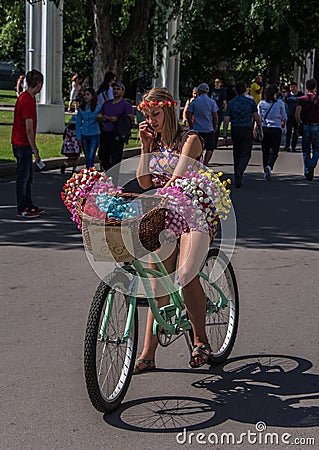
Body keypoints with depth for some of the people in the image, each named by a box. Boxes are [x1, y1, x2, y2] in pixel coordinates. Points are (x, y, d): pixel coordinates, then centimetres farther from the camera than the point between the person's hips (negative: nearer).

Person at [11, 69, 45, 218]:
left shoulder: (25, 97, 11)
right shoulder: (28, 101, -20)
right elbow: (29, 129, -21)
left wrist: (33, 147, 21)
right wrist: (34, 150, -18)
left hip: (20, 143, 10)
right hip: (23, 144, -10)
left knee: (27, 176, 16)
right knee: (23, 176, -2)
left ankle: (28, 206, 24)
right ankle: (22, 209, 5)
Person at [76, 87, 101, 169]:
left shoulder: (98, 108, -3)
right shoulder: (81, 109, 4)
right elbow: (78, 124, 6)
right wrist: (79, 139, 2)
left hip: (94, 135, -3)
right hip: (84, 135, 3)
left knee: (91, 157, -11)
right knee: (87, 157, 9)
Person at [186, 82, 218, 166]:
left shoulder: (194, 101, 0)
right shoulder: (212, 102, -2)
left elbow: (188, 114, -2)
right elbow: (215, 117, -3)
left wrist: (192, 126, 10)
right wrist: (214, 128, 9)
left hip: (196, 129, 1)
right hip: (209, 129, -1)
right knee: (210, 148, 8)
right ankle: (205, 164, -9)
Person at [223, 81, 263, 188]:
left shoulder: (231, 103, 4)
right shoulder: (250, 102, 1)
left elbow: (226, 120, -2)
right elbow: (257, 118, -1)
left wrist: (225, 136, -1)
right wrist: (260, 131, 9)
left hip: (235, 131, 2)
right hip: (247, 131, -2)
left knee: (237, 154, 13)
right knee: (245, 154, 0)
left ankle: (237, 179, 16)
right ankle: (239, 171, -27)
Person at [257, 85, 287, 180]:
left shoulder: (261, 103, 2)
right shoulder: (280, 103, -2)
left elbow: (259, 117, 1)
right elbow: (284, 117, 6)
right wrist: (283, 124, 26)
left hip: (264, 128, 2)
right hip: (276, 129, -2)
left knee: (265, 151, 13)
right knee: (274, 151, 2)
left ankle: (265, 172, 15)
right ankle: (269, 166, -25)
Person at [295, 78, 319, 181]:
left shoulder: (301, 99, 0)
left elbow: (297, 114, -10)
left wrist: (300, 123, 5)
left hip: (305, 126, 1)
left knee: (306, 151, 11)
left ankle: (307, 172, 11)